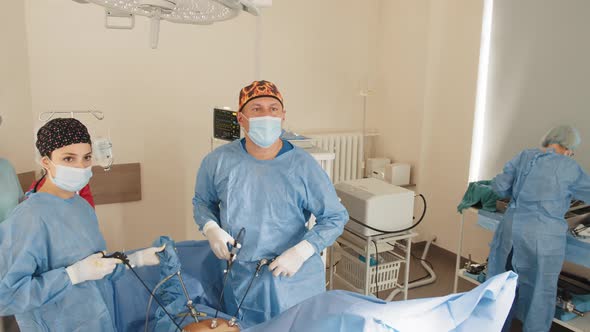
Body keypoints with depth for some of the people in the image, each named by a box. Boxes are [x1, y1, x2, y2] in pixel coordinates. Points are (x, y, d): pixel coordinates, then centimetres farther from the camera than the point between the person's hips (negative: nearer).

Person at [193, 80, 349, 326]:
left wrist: (302, 251, -21)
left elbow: (336, 217, -8)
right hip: (239, 281, 2)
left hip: (296, 280, -2)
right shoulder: (217, 162, -6)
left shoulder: (304, 166, -14)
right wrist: (211, 228, -9)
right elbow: (202, 201, 11)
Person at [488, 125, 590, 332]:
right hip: (543, 237, -4)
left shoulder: (524, 156, 6)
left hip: (511, 229, 4)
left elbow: (499, 186, 4)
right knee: (540, 293, 12)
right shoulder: (569, 167, -3)